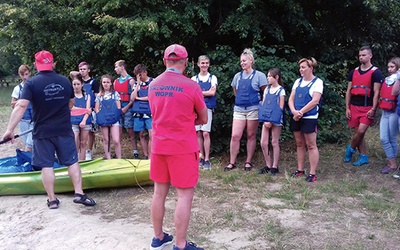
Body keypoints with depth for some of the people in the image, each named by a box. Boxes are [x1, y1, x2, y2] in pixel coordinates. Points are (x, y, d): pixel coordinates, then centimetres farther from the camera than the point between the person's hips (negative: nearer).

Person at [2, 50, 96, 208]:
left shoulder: (31, 83, -10)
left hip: (42, 132, -2)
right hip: (64, 130, 2)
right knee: (72, 162, 8)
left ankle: (52, 200, 11)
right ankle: (79, 194, 6)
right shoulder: (65, 81, 1)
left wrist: (10, 129, -18)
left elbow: (21, 106, -20)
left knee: (47, 165, 6)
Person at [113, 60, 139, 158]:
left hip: (127, 109, -5)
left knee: (130, 130, -2)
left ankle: (135, 152, 3)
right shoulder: (116, 81, 15)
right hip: (118, 109, 5)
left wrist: (126, 108, -15)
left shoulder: (130, 80, -3)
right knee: (118, 131, 5)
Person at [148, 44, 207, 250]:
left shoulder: (153, 85, 3)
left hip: (158, 145, 6)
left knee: (159, 192, 15)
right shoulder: (191, 86, -12)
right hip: (183, 147, -6)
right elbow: (204, 119, -1)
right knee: (185, 195, 3)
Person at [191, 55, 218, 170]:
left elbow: (213, 92, -6)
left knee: (206, 133, -9)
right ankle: (201, 157, 14)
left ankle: (207, 159, -3)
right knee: (198, 133, 4)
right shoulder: (194, 78, 11)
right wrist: (206, 92, -8)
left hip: (207, 108, -2)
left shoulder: (213, 78, 7)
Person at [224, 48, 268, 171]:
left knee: (251, 136, 5)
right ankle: (232, 162, 5)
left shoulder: (259, 75, -2)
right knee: (235, 136, -4)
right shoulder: (237, 76, 10)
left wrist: (261, 103, 1)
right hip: (239, 109, 3)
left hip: (253, 109, -3)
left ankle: (248, 162, 15)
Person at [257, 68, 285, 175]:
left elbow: (281, 107, -8)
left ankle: (274, 167, 11)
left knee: (275, 143, 2)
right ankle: (268, 165, 17)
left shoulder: (281, 90, -4)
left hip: (276, 120, -5)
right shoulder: (267, 89, 12)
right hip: (266, 119, 5)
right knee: (263, 143, 3)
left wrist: (271, 121, -13)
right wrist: (265, 120, -2)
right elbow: (263, 104, 11)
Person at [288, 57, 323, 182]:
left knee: (311, 145, -2)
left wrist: (301, 112, -17)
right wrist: (294, 111, -13)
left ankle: (313, 173, 3)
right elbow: (291, 99, 6)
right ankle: (300, 169, 22)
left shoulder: (317, 82, -5)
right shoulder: (298, 81, 12)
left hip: (309, 118, -6)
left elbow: (315, 101, -16)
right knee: (299, 144, 13)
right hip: (296, 118, 6)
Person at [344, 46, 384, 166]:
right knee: (358, 132, 6)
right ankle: (363, 157, 17)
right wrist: (347, 108, 6)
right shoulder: (353, 72, 10)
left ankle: (351, 148, 12)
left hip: (367, 108, -5)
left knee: (361, 131, -15)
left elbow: (376, 92, -7)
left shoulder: (376, 72, -3)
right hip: (354, 107, 5)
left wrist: (373, 109, -14)